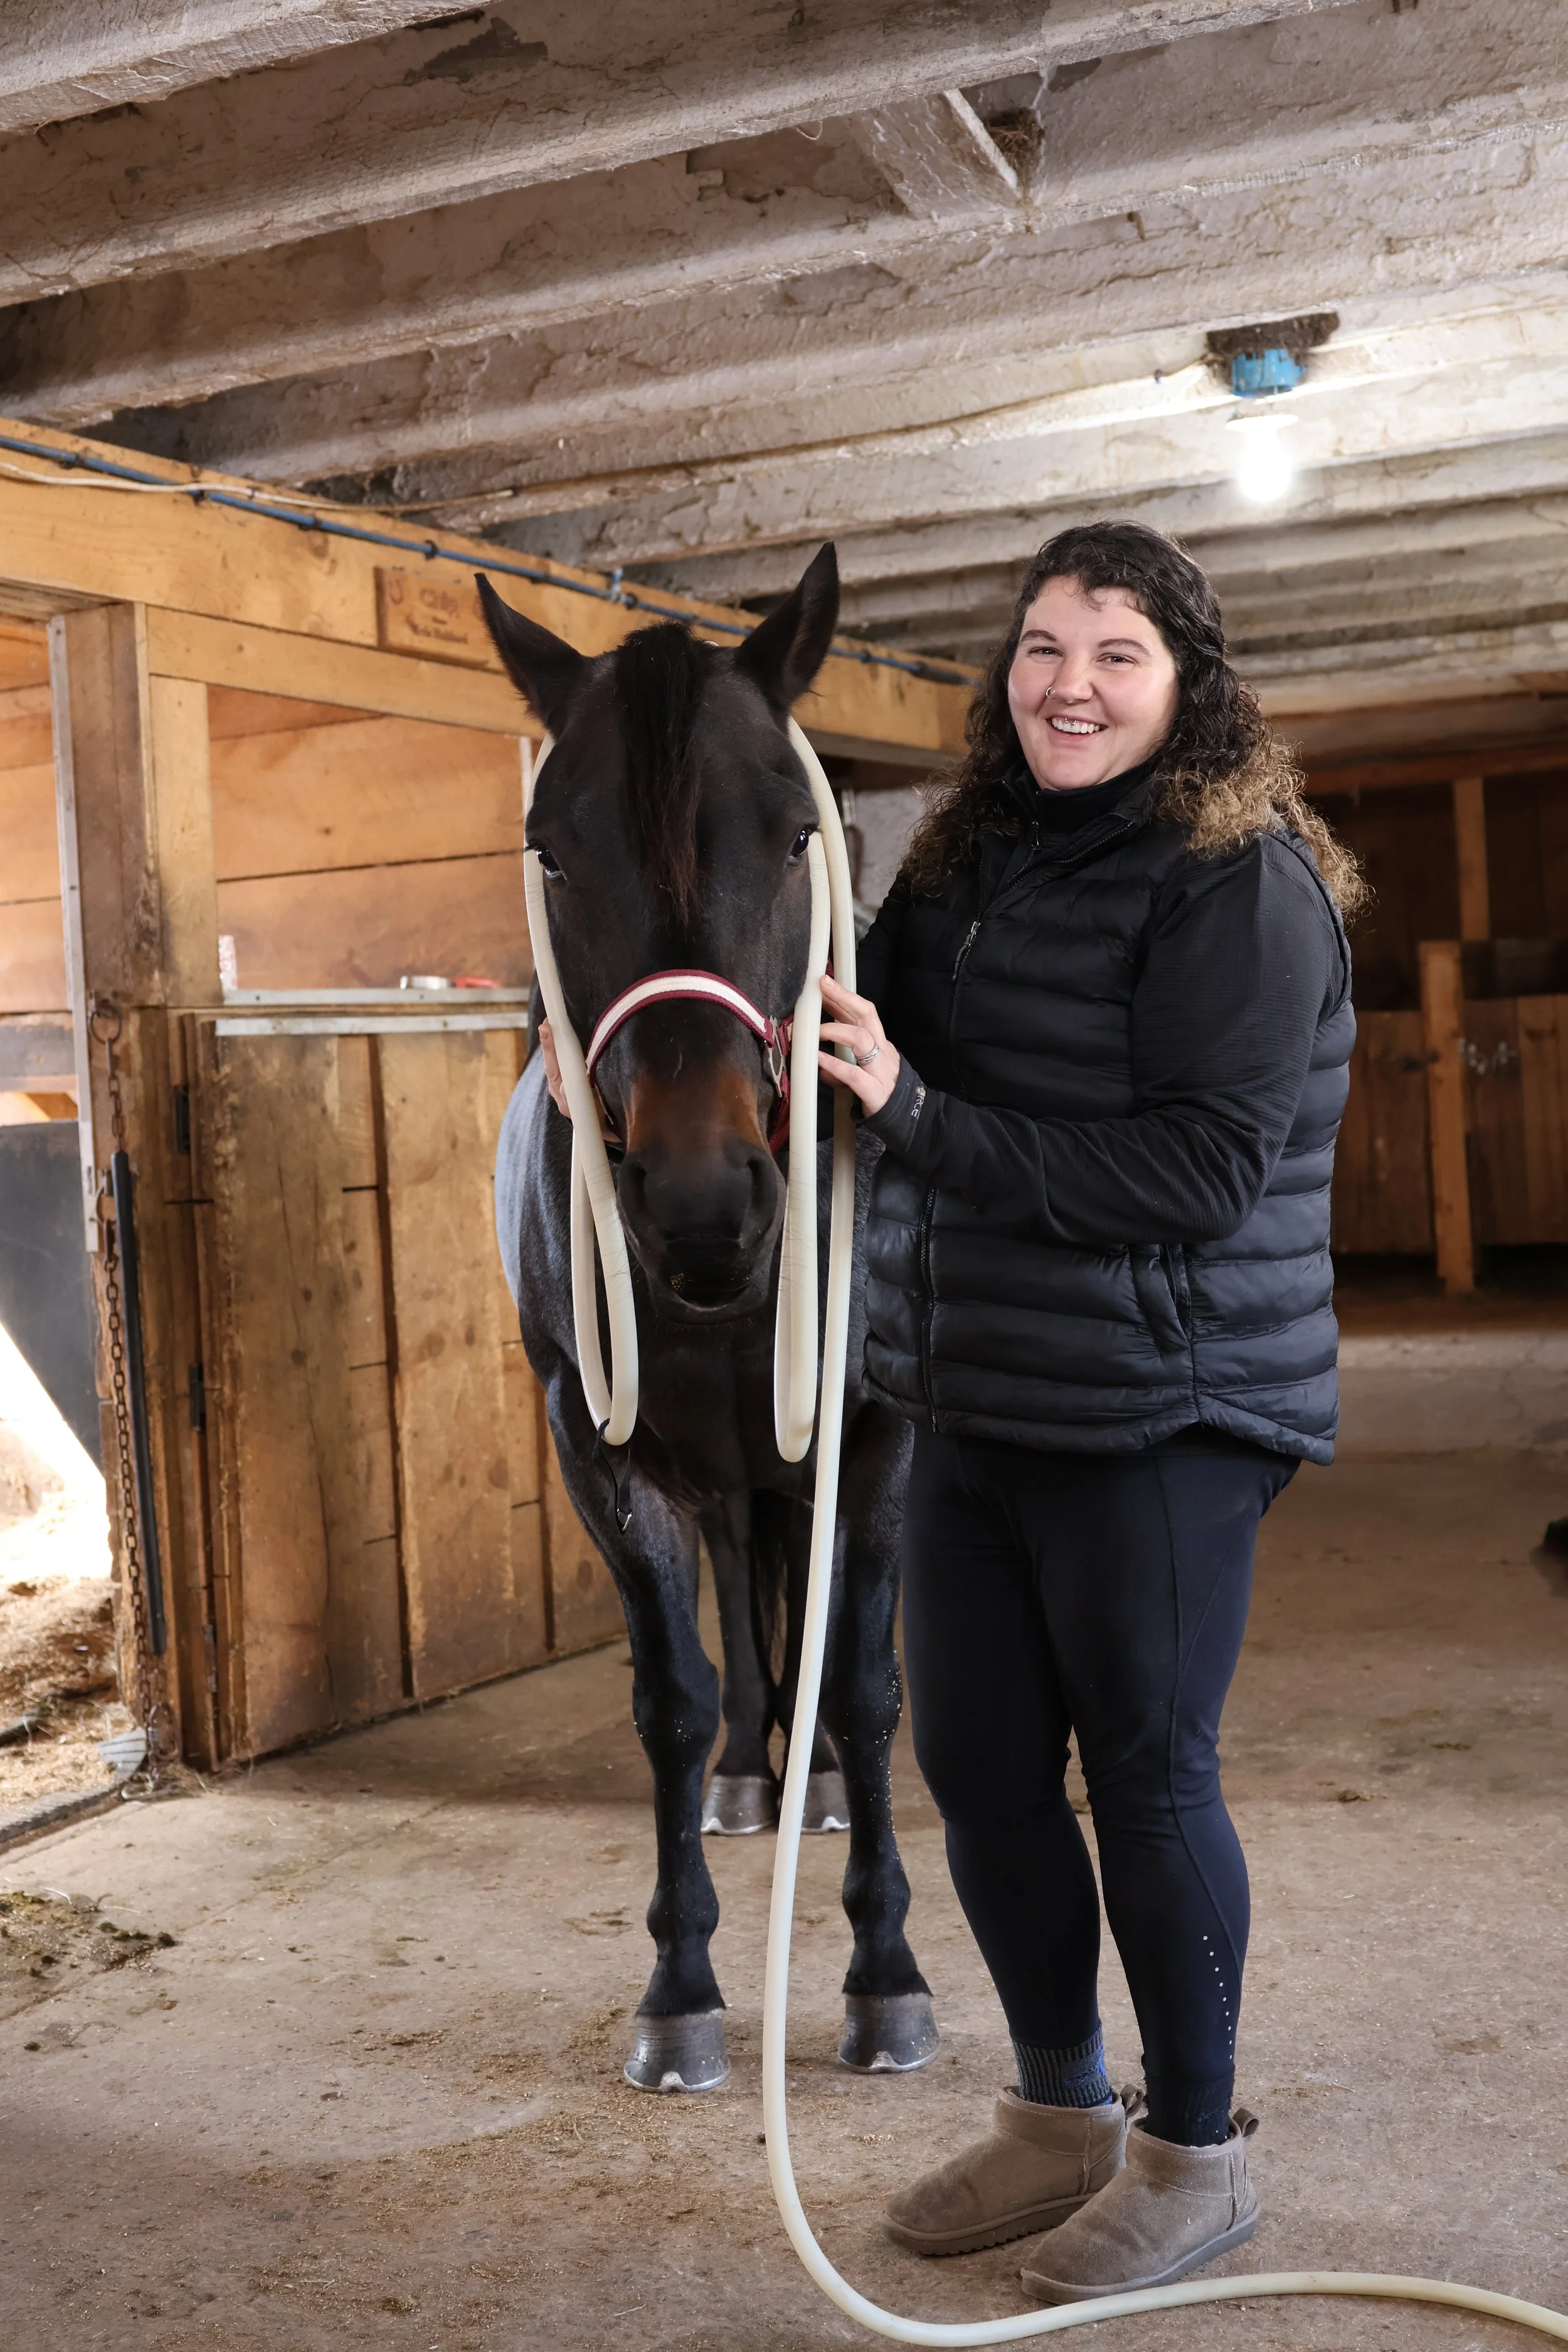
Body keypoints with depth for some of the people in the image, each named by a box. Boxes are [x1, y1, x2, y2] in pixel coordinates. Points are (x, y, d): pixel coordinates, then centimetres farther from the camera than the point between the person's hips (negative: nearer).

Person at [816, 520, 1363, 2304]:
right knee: (976, 1766, 13)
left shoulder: (1241, 881, -12)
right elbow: (877, 1056, 19)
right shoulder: (964, 868, 11)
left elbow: (1200, 1168, -21)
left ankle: (1196, 2155, 25)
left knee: (1144, 1768, 3)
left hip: (1161, 1417, -7)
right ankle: (1059, 2115, 34)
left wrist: (922, 1118, -23)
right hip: (972, 1407, 8)